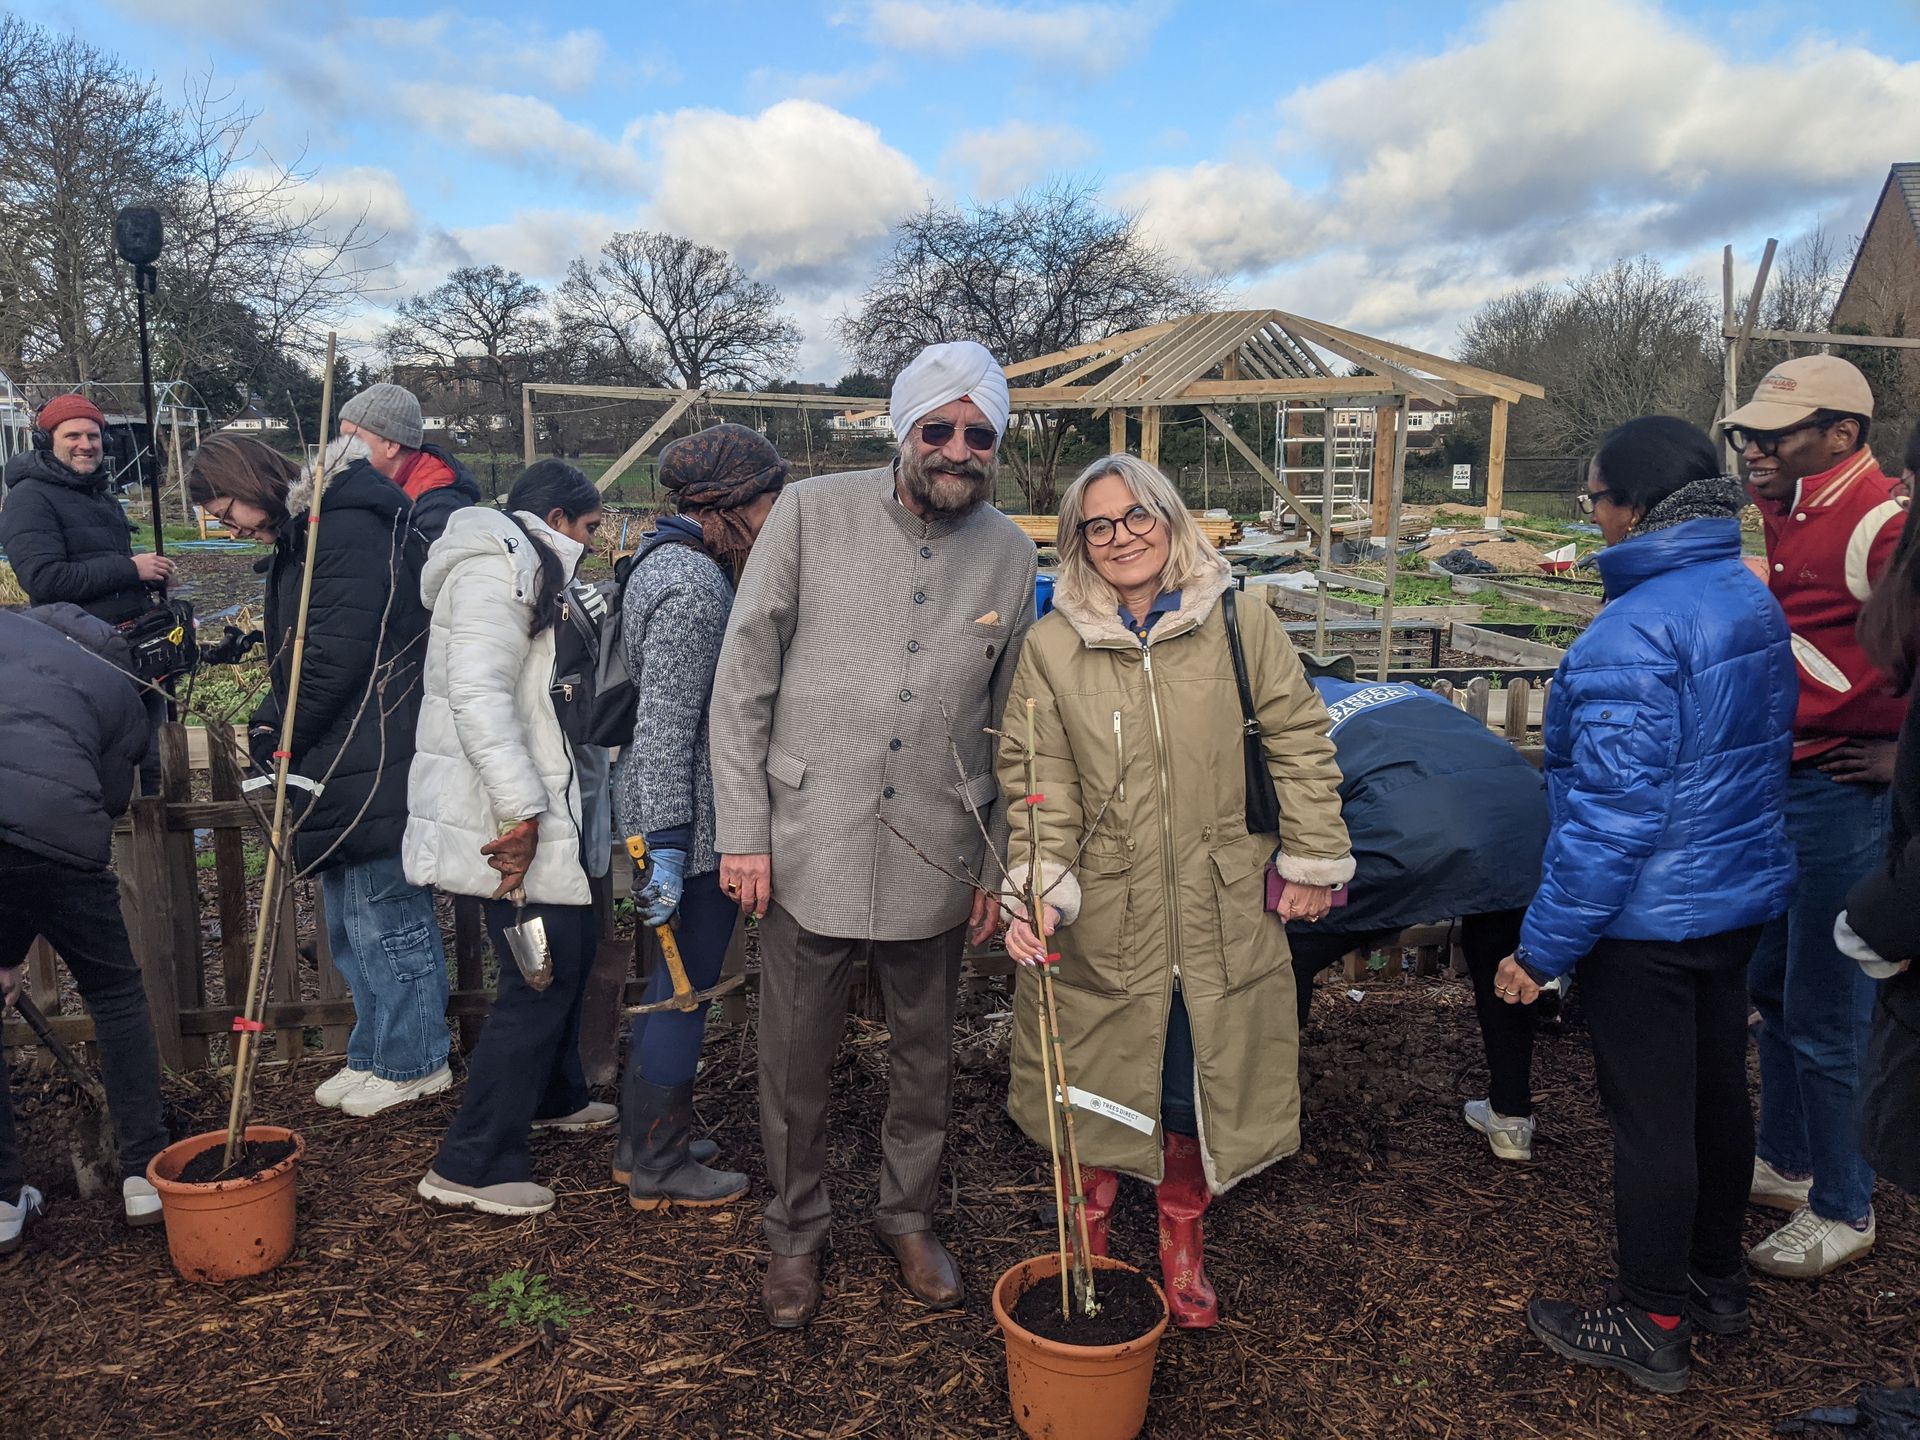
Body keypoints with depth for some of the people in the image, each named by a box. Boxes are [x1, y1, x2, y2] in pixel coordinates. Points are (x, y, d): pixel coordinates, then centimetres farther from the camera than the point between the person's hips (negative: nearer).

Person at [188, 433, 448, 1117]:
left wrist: (285, 734, -9)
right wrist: (270, 723, 6)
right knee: (349, 920, 18)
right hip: (337, 765, 11)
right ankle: (374, 1053, 31)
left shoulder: (349, 529, -15)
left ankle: (412, 1063, 14)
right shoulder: (300, 536, 17)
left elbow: (341, 656, -21)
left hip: (374, 764, -11)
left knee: (385, 915, 0)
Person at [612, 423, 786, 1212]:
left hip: (680, 815, 10)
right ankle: (658, 1168, 21)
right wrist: (668, 847, -24)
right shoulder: (695, 585, -21)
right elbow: (667, 728, -24)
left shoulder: (666, 560, 11)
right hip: (695, 821, -10)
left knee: (674, 984, 21)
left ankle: (645, 1143, 36)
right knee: (684, 989, 4)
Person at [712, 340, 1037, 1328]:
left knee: (925, 1058, 16)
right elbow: (743, 681, -4)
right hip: (809, 848, -2)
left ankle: (909, 1216, 40)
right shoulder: (812, 513, -5)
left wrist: (1000, 860, 8)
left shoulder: (1010, 555, 4)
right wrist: (742, 831, -7)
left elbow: (1010, 723, 9)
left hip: (934, 858, 3)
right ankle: (795, 1233, 34)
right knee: (796, 1062, 10)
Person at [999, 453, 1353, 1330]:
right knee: (1093, 1086, 14)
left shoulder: (1242, 626, -3)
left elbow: (1300, 746, 2)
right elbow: (1037, 782, -6)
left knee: (1196, 1088, 14)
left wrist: (1313, 860, 1)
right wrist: (1034, 889, -17)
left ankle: (1182, 1241, 39)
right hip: (1100, 919, 0)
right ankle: (1088, 1235, 39)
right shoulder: (1052, 647, -3)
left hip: (1222, 916, 1)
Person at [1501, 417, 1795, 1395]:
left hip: (1648, 919, -9)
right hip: (1744, 897, 9)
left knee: (1650, 1119, 5)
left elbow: (1615, 811, -27)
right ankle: (1716, 1282, 39)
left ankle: (1651, 1328, 21)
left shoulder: (1635, 632, -25)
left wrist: (1544, 946, -21)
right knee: (1718, 1089, 21)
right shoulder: (1756, 604, 4)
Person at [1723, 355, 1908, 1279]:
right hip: (1779, 782, 9)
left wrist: (1902, 754, -19)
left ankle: (1841, 1211, 21)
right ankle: (1785, 1164, 38)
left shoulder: (1880, 524, -19)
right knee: (1771, 986, 20)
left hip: (1844, 796, -9)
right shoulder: (1788, 518, 10)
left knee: (1825, 1014, 3)